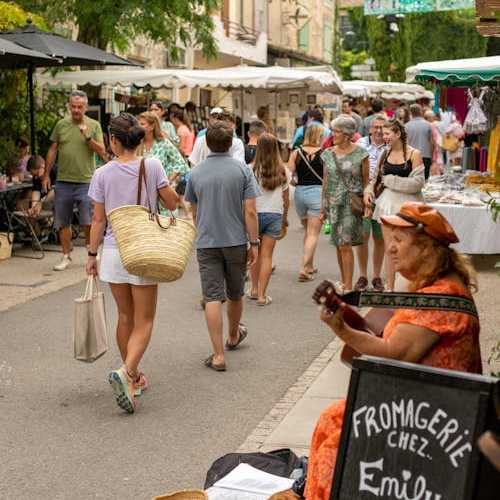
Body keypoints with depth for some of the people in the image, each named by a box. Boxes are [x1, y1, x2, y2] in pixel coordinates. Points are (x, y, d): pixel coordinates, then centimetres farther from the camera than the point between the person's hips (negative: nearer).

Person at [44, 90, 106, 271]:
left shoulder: (94, 125, 2)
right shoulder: (61, 125, 7)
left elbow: (102, 152, -3)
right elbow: (53, 150, 13)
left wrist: (88, 137, -16)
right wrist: (46, 174, 11)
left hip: (86, 181, -2)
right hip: (63, 181, 2)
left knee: (88, 222, -3)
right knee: (63, 222, 8)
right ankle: (66, 256, 20)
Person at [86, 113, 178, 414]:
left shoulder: (103, 174, -5)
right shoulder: (152, 166, -9)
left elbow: (99, 219, -1)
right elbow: (172, 203, -1)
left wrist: (92, 254, 9)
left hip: (114, 252, 2)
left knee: (125, 317, 17)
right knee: (144, 322, 5)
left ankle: (133, 378, 29)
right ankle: (127, 372, -18)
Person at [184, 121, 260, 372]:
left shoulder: (196, 173, 2)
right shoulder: (242, 170, -7)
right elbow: (250, 212, -11)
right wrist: (254, 243, -4)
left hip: (206, 243, 0)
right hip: (236, 241, 0)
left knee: (212, 298, -2)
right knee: (235, 294, 19)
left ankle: (218, 355, -6)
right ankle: (234, 336, 42)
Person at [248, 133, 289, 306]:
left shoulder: (253, 169, -6)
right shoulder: (282, 171, 3)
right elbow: (286, 199, 10)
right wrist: (285, 219, 23)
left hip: (256, 213, -1)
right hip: (275, 214, 1)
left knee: (254, 253, 16)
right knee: (266, 255, 3)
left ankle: (254, 289, 24)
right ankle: (262, 295, 2)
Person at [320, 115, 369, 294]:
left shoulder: (360, 153, -4)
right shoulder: (328, 154, 7)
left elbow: (366, 180, 0)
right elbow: (325, 182, 12)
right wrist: (323, 208, 13)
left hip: (352, 203, -5)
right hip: (333, 203, 5)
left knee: (345, 244, -10)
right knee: (339, 245, 10)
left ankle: (348, 286, -6)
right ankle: (344, 282, 23)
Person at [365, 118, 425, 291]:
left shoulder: (414, 154, -5)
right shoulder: (385, 154, 10)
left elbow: (418, 182, -12)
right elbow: (376, 178, 20)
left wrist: (391, 180, -9)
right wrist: (368, 190, 1)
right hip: (388, 203, 4)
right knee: (390, 249, 6)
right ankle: (389, 288, 14)